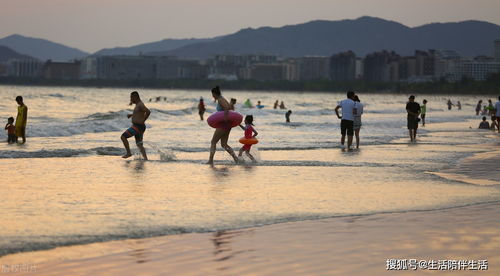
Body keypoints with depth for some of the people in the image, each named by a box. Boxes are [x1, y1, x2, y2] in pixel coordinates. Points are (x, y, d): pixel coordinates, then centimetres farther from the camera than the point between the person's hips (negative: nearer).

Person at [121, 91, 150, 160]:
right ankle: (146, 159, 4)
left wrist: (143, 121, -20)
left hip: (138, 126, -10)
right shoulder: (138, 104, 16)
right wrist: (131, 115, 20)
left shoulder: (140, 105, -16)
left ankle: (128, 153, -2)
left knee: (123, 137, -8)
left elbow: (148, 111, -30)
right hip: (137, 127, 10)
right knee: (139, 144, 9)